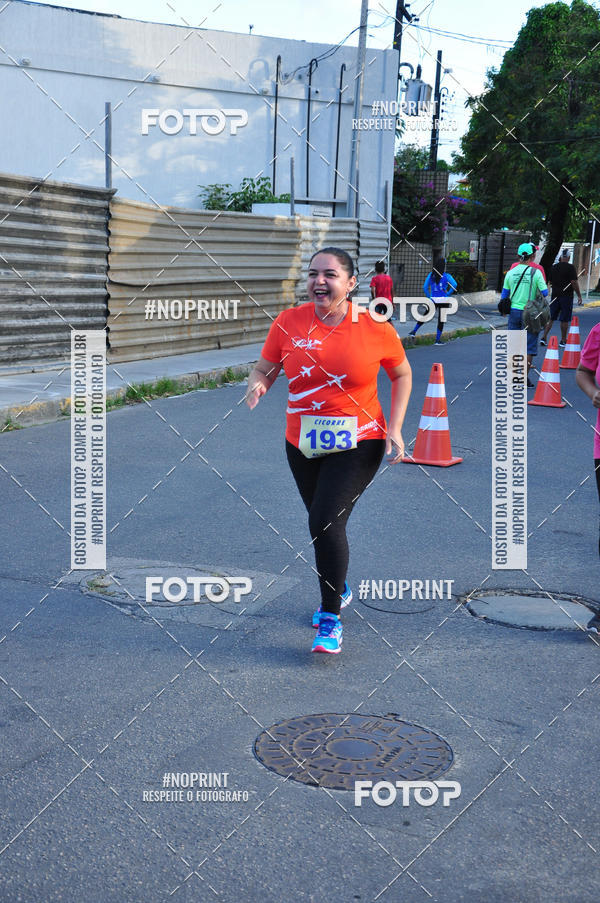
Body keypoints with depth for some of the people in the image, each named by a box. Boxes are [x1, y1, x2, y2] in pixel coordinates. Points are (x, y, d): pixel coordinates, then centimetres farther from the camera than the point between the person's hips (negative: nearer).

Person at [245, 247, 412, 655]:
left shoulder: (375, 327, -9)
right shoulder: (289, 322, -5)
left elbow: (402, 375, 6)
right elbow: (264, 369, 4)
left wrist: (395, 429, -4)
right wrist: (257, 384, -20)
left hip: (358, 444, -4)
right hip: (303, 445, 4)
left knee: (326, 522, -17)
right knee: (322, 523, 18)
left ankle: (331, 618, 1)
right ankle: (338, 589, 46)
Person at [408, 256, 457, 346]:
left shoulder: (431, 275, 2)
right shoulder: (446, 276, -7)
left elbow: (425, 287, -3)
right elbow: (454, 285, -21)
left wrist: (428, 297, 5)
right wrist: (448, 293, -9)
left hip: (433, 300, 3)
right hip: (443, 300, -3)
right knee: (441, 320, 5)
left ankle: (413, 331, 5)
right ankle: (438, 340, 7)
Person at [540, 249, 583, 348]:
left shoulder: (554, 267, 6)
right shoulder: (570, 267, -10)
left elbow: (550, 282, 14)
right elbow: (574, 282, -13)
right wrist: (579, 296, -7)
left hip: (555, 295, 4)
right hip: (567, 296, -4)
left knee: (550, 318, 9)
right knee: (565, 319, 2)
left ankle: (544, 337, 0)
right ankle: (563, 341, 7)